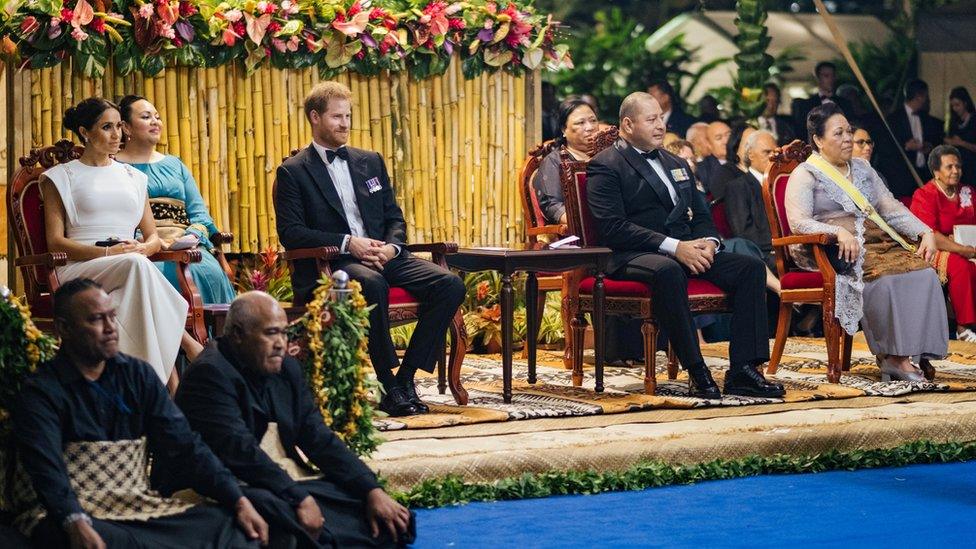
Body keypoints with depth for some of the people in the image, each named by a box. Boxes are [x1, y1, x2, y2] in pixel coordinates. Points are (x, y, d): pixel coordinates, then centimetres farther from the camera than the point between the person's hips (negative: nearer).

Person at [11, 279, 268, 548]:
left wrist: (239, 502, -7)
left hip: (139, 505, 5)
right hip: (71, 513, -5)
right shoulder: (40, 392, -4)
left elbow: (184, 446, 5)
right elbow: (47, 470, -19)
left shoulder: (139, 375, 11)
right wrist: (77, 526, -39)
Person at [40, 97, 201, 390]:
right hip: (80, 270, -3)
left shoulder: (132, 177, 24)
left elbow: (153, 237, 20)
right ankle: (186, 341, -36)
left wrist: (143, 248, -6)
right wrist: (107, 252, -14)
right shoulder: (61, 177, 11)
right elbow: (55, 241, 1)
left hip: (130, 267, 3)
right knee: (136, 265, -37)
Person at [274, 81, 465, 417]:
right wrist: (347, 244, -18)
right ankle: (389, 386, -28)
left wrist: (391, 247, -6)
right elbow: (290, 233, -8)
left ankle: (406, 377, -14)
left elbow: (394, 218, 18)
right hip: (327, 265, -6)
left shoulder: (370, 162, 19)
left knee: (449, 284, -17)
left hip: (381, 255, 6)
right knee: (372, 285, -39)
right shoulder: (293, 172, 3)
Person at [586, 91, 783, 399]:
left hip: (686, 251, 7)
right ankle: (697, 371, -34)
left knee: (751, 267, -13)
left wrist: (708, 243, -3)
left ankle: (743, 371, -19)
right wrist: (673, 247, -21)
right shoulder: (605, 166, -2)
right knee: (667, 270, -41)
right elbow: (613, 227, -14)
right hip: (633, 256, -7)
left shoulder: (676, 164, 24)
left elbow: (701, 216, 23)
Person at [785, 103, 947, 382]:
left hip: (875, 243, 6)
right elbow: (798, 222, -13)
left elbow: (891, 208, 17)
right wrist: (839, 232, -28)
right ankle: (891, 356, -24)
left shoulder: (862, 168, 22)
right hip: (831, 254, -6)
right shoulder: (805, 175, 2)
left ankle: (903, 354, -26)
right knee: (884, 278, -33)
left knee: (923, 273, -21)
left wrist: (925, 232, 1)